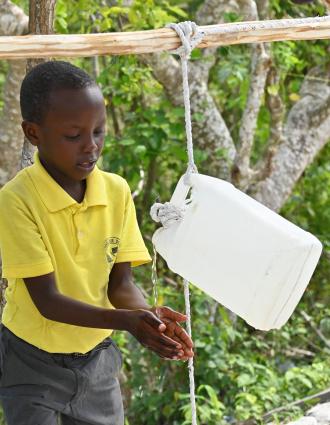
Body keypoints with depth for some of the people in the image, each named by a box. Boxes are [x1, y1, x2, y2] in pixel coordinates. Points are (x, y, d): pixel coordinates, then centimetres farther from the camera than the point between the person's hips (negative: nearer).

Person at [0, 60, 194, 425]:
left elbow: (120, 282, -3)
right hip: (33, 364, -4)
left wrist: (149, 315, -25)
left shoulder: (116, 191, -6)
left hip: (97, 358, 4)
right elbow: (46, 299, -22)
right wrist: (126, 321, -34)